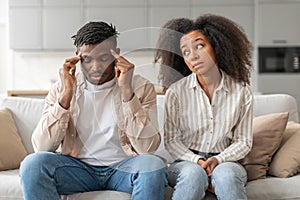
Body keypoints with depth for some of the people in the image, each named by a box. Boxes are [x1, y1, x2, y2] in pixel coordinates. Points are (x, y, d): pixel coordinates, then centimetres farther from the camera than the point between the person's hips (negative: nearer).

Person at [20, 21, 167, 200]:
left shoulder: (141, 87, -2)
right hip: (78, 167, 1)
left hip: (123, 165, -1)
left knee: (153, 165, -33)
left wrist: (127, 91, -20)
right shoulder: (61, 88, 2)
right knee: (33, 163, -27)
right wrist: (66, 94, -15)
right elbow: (41, 147, -9)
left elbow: (147, 147, -15)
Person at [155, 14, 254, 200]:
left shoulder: (242, 92, 0)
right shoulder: (176, 92, -2)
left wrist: (218, 160, -13)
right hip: (187, 162, 0)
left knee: (225, 174, -36)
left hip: (226, 162, 0)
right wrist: (197, 161, -16)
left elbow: (244, 142, 4)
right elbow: (171, 141, 0)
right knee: (193, 173, -36)